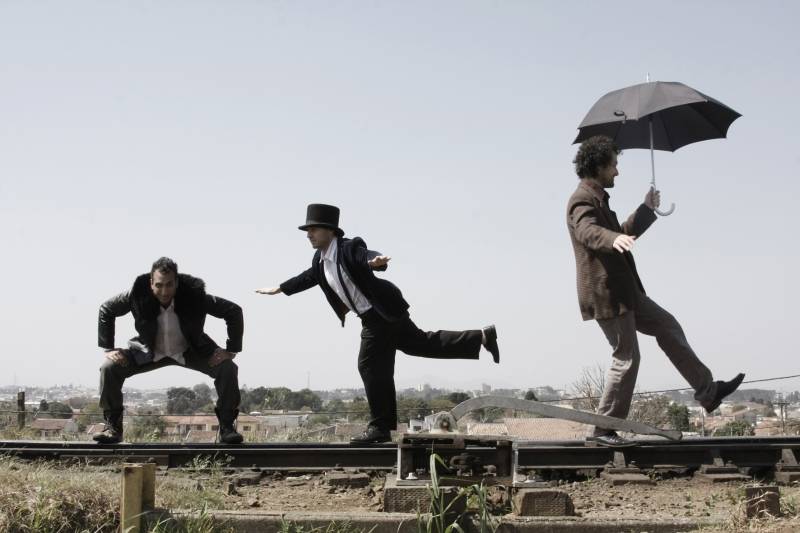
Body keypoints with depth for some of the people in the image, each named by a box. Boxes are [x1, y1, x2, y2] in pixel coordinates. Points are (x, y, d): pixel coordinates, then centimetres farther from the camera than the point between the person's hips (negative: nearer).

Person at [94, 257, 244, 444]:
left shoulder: (194, 295, -27)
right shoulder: (138, 294, -24)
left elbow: (234, 311, -16)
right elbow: (106, 311, -7)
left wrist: (231, 350, -20)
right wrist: (108, 348, -12)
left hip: (190, 351, -1)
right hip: (149, 352, 1)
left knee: (228, 368, -24)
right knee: (109, 368, -20)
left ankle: (227, 427, -9)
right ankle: (112, 426, -4)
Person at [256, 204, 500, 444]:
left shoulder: (349, 248, -18)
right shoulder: (319, 259, 8)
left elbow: (368, 256, -38)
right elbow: (309, 277, 27)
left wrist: (376, 261, -62)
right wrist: (280, 289, 38)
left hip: (382, 313, -9)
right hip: (372, 318, 9)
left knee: (370, 365, -8)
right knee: (421, 343, 15)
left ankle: (380, 427, 0)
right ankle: (482, 337, 22)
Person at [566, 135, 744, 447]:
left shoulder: (597, 198, 21)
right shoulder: (583, 199, -12)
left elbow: (623, 233, 35)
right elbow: (587, 231, -35)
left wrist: (646, 209, 29)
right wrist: (614, 239, -54)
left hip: (623, 291, 11)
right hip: (606, 293, -11)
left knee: (667, 327, 14)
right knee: (626, 357, -8)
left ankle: (707, 391, 20)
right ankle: (603, 430, -2)